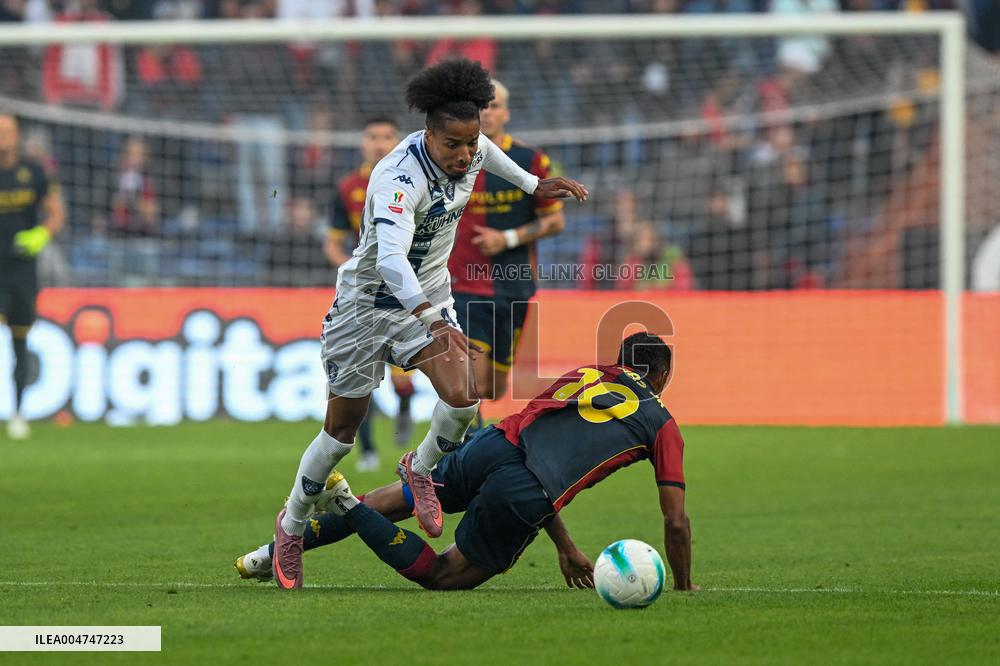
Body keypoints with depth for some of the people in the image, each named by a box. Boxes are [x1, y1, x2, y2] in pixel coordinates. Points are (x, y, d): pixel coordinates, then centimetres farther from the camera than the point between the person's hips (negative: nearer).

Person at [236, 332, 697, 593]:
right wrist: (684, 587, 31)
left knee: (391, 500, 23)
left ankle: (274, 554, 12)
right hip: (525, 496, -4)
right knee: (441, 577, 8)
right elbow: (676, 522, 14)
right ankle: (348, 506, -12)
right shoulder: (662, 424, 18)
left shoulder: (582, 376, 31)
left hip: (496, 444, 4)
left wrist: (566, 548, 39)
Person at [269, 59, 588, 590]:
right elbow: (391, 258, -47)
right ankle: (291, 526, 27)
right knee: (342, 431, 3)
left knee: (462, 398, -18)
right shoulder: (400, 178, -34)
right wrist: (435, 322, -58)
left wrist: (534, 185, 28)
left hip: (428, 296, 6)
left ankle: (420, 470, 15)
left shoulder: (471, 150, -11)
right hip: (370, 301, -6)